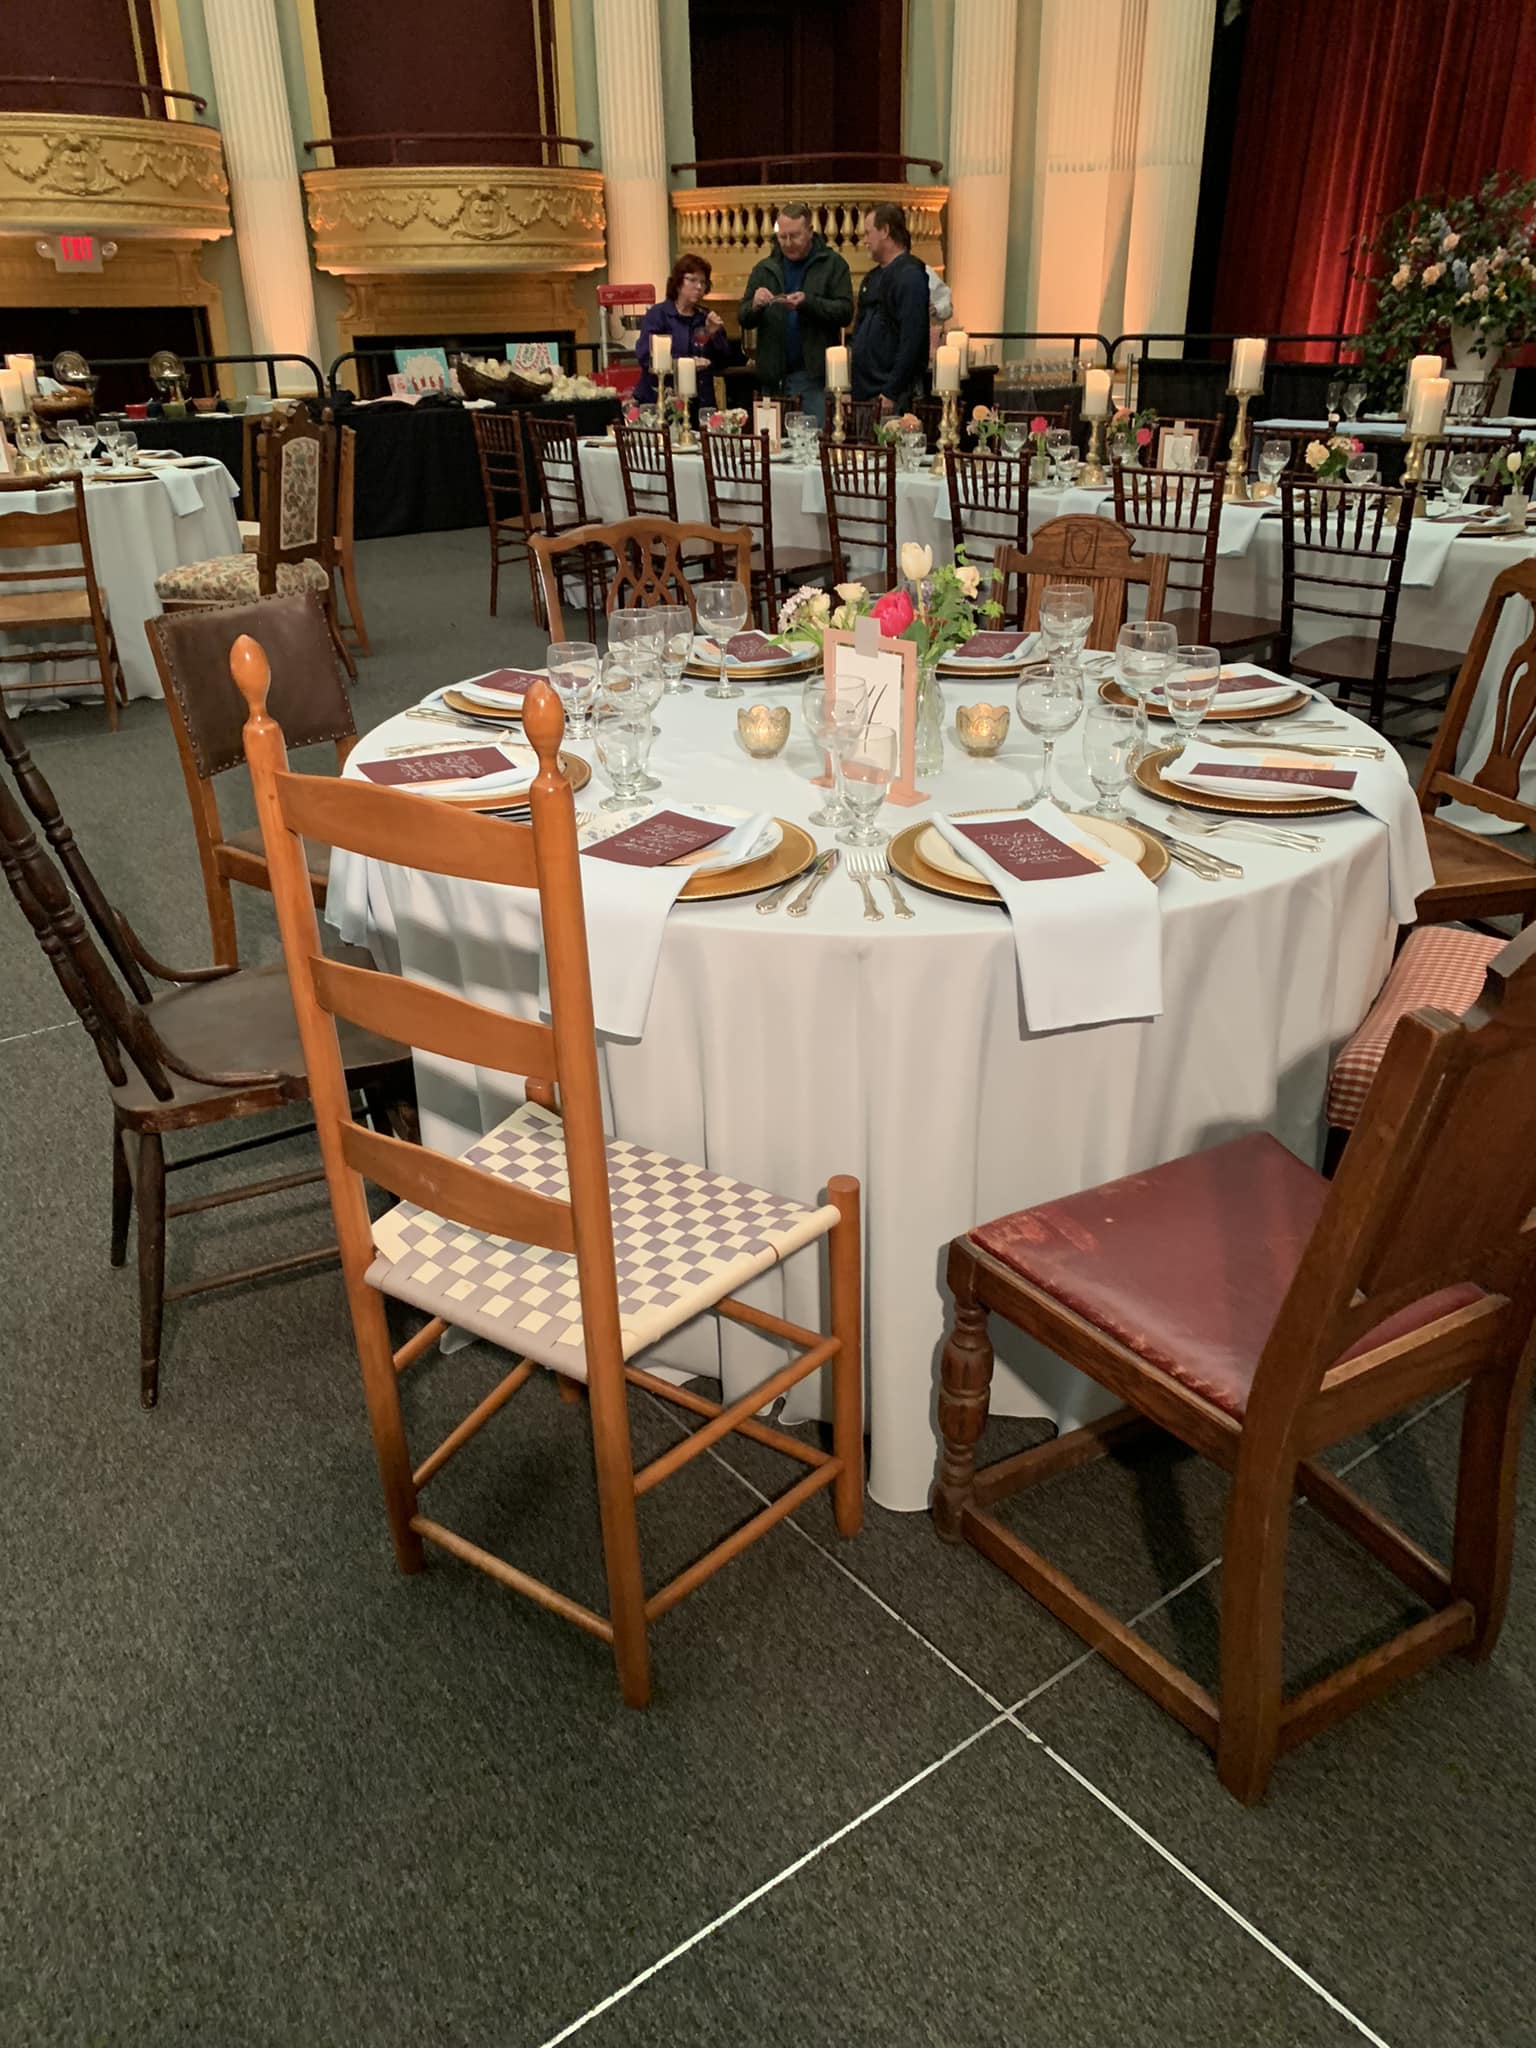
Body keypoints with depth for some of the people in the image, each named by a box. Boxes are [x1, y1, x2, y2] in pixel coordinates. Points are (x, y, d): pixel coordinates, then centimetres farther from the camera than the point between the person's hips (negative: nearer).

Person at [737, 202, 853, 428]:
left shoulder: (832, 264, 4)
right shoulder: (765, 269, 14)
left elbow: (845, 311, -5)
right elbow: (744, 320, 12)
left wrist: (808, 303, -19)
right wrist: (754, 306, -11)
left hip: (816, 376, -3)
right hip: (775, 377, 3)